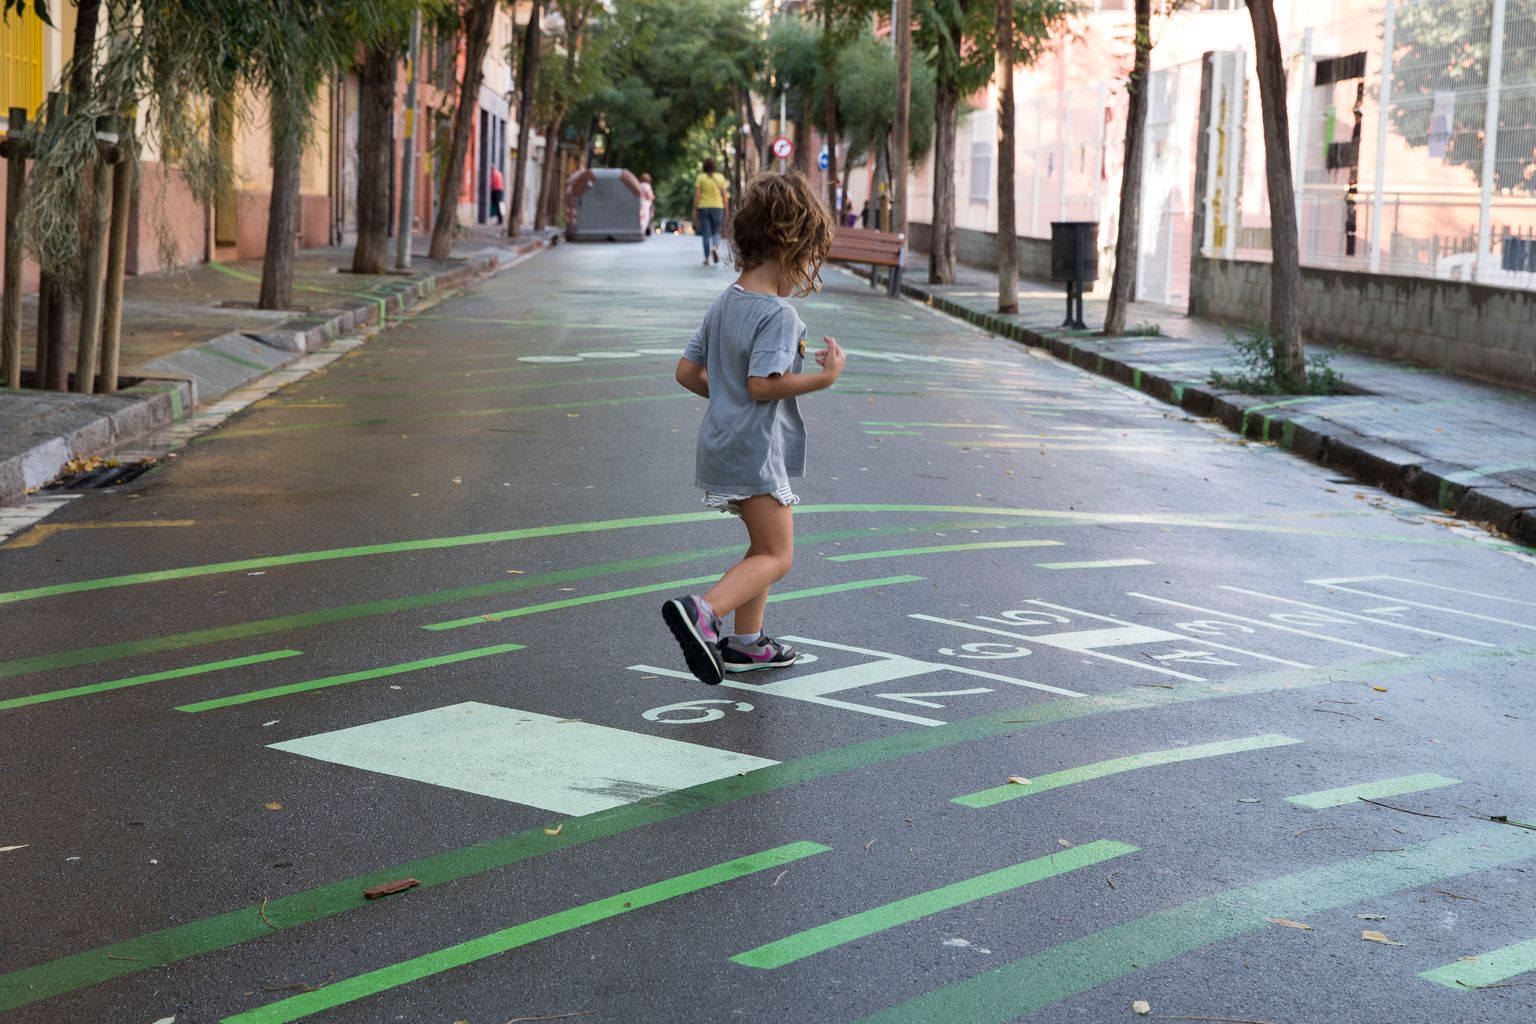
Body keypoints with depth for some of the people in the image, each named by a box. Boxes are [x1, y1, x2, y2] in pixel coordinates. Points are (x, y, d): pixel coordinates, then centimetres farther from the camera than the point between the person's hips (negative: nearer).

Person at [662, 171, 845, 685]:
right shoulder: (777, 314, -19)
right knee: (776, 556, -4)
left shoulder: (725, 303, 9)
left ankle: (746, 641, 28)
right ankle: (702, 611, -22)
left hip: (722, 441, 10)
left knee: (764, 544, 22)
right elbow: (763, 384, -27)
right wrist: (824, 377, -18)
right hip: (755, 450, -9)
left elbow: (687, 371, 10)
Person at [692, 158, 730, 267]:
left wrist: (695, 210, 0)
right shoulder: (720, 177, 2)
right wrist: (727, 210, 8)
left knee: (705, 234, 4)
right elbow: (725, 195, 2)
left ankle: (707, 258, 3)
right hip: (717, 207, 1)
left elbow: (697, 195, -5)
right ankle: (715, 247, -16)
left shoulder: (700, 177, -2)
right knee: (716, 232, 14)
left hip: (703, 207, -1)